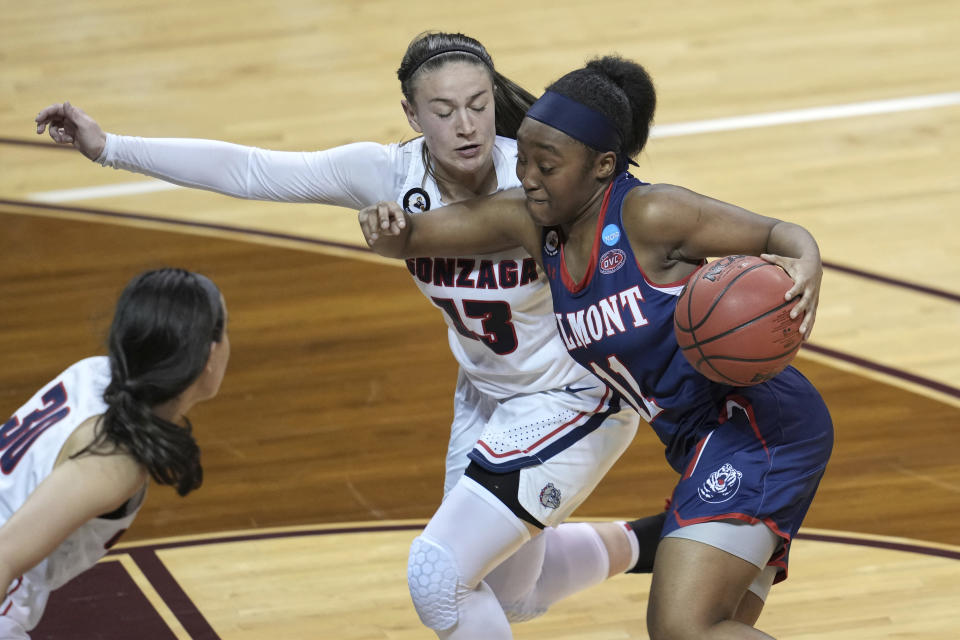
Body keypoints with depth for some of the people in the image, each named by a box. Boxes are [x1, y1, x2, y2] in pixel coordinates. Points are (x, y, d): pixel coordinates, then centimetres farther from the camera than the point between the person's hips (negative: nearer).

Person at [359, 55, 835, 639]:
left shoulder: (649, 214, -16)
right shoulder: (529, 223, 5)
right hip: (704, 445, 9)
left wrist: (806, 269, -35)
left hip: (755, 425, -9)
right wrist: (387, 226, -19)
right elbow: (410, 237, 5)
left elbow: (782, 235, -12)